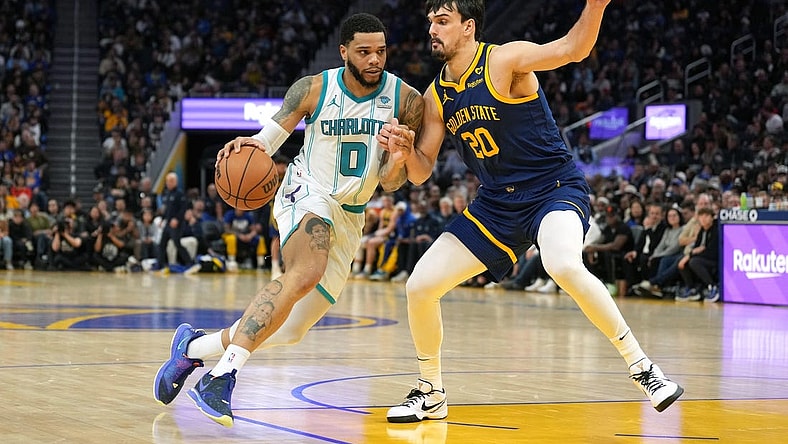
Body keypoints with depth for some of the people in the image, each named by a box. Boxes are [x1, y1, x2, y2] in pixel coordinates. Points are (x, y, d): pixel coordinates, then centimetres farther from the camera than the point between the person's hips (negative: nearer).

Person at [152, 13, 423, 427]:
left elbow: (390, 184, -4)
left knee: (290, 330, 5)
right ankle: (222, 376, -40)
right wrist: (247, 145, -28)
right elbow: (266, 140, -4)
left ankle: (194, 346, 27)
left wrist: (399, 159, -27)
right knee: (306, 272, -37)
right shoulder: (313, 90, -10)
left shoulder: (406, 101, -7)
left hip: (349, 218, 4)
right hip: (306, 192, -4)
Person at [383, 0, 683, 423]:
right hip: (496, 204, 7)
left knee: (563, 265, -37)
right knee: (420, 285, -1)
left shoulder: (504, 60, -13)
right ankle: (430, 395, 20)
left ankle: (641, 367, -22)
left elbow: (573, 48, -28)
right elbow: (421, 171, 8)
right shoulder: (435, 95, 5)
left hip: (555, 190, -7)